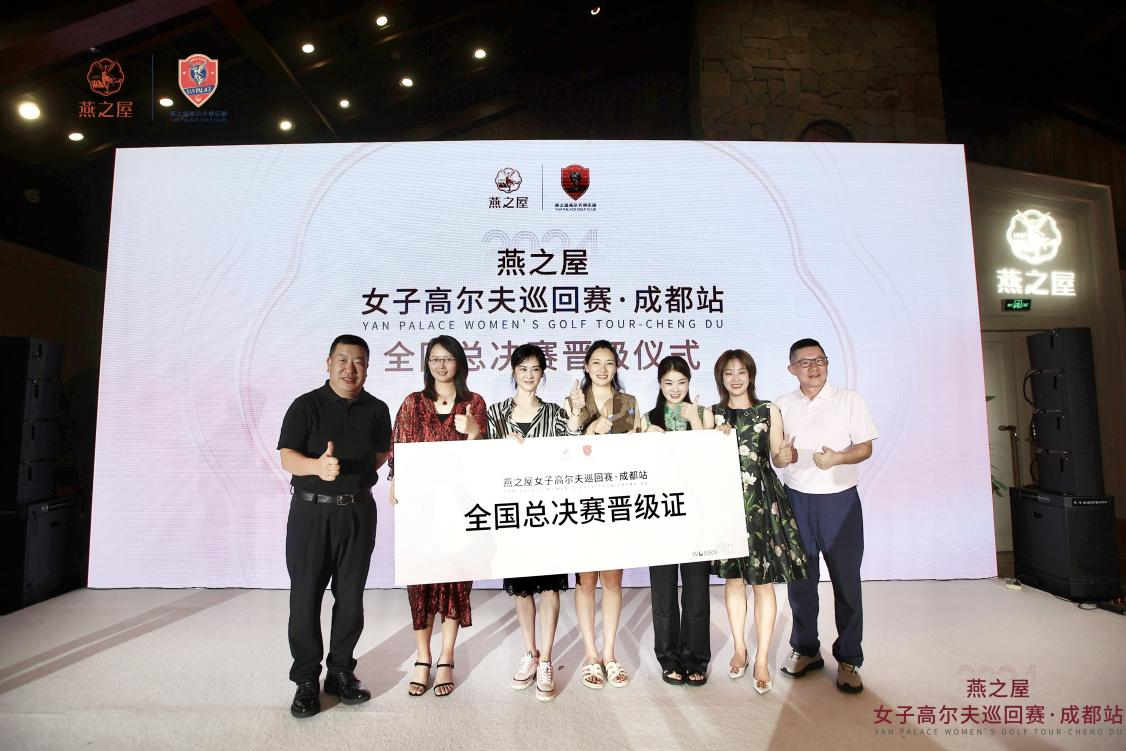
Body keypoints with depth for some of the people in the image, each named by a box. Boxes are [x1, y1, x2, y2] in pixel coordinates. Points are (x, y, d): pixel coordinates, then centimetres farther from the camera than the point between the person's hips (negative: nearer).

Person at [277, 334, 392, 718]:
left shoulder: (377, 410, 5)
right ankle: (307, 679, 18)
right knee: (305, 596, 3)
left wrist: (359, 473, 4)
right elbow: (287, 456, -16)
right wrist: (318, 466, -34)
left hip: (359, 512, 3)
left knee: (350, 597, 10)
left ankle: (341, 672, 25)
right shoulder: (306, 405, -5)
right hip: (311, 511, -2)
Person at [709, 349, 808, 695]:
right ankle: (740, 648, 30)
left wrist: (785, 455, -16)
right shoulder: (712, 414, 5)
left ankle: (762, 660, 17)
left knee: (762, 582, 3)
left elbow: (778, 459, 5)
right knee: (732, 577, 12)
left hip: (763, 501, -1)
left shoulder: (769, 411, 1)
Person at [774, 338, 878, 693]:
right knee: (800, 579, 9)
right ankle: (805, 649, 27)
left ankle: (848, 659, 20)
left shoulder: (849, 399, 0)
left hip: (840, 500, -2)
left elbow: (866, 448, -1)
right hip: (797, 500, 2)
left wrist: (838, 458, -20)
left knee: (846, 581, 4)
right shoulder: (782, 405, 6)